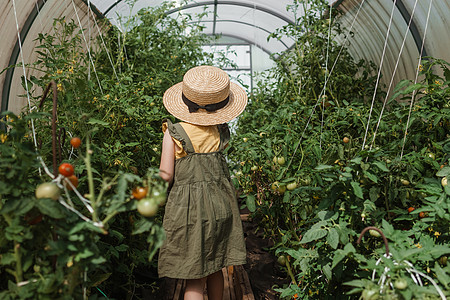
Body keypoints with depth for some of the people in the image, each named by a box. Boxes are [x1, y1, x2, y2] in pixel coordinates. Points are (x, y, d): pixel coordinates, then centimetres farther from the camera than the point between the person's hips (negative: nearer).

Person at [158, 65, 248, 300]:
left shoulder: (174, 134, -13)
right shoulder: (220, 131, -2)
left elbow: (166, 174, -12)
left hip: (188, 208, -4)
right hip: (219, 204, 4)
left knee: (194, 278, 4)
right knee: (214, 269, 22)